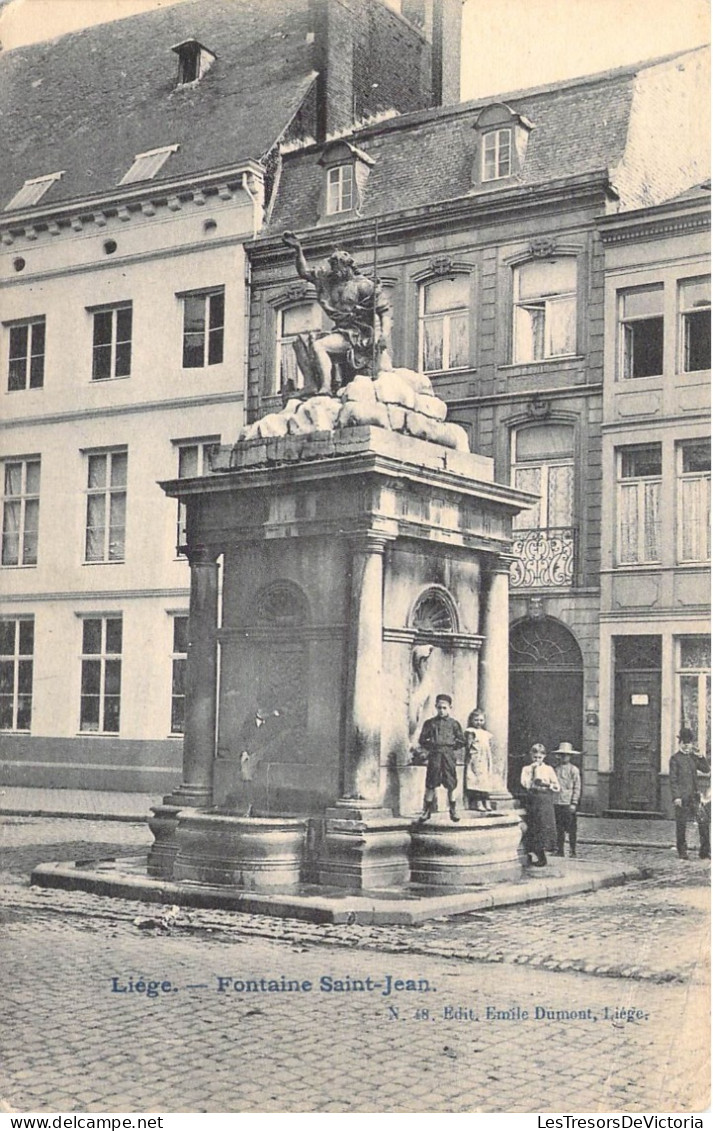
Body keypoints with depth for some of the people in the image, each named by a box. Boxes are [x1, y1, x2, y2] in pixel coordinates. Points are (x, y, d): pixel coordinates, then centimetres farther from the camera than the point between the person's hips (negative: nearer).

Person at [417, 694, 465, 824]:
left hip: (449, 755, 0)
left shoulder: (454, 723, 7)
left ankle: (453, 811, 15)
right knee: (431, 784, 0)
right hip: (434, 756, 0)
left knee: (451, 785, 3)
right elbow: (422, 740, 8)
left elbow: (461, 741, 9)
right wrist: (429, 748, 0)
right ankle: (427, 811, 7)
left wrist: (454, 750, 0)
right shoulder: (430, 723, 7)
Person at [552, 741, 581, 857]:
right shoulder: (556, 769, 11)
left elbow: (577, 788, -4)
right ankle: (560, 851, 15)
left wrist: (574, 803, -10)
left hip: (569, 803, -4)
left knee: (571, 830, 0)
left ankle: (573, 852, 7)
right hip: (557, 803, 4)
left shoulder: (574, 770, -2)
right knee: (559, 829, 8)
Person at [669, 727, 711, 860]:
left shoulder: (693, 757, 13)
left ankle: (705, 852, 1)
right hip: (682, 797, -4)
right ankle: (682, 852, 13)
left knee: (704, 822, -5)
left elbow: (706, 769, 8)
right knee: (681, 825, 2)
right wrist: (676, 797, -13)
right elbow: (672, 779, -6)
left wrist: (699, 756, -3)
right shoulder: (675, 758, -3)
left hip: (695, 795, 4)